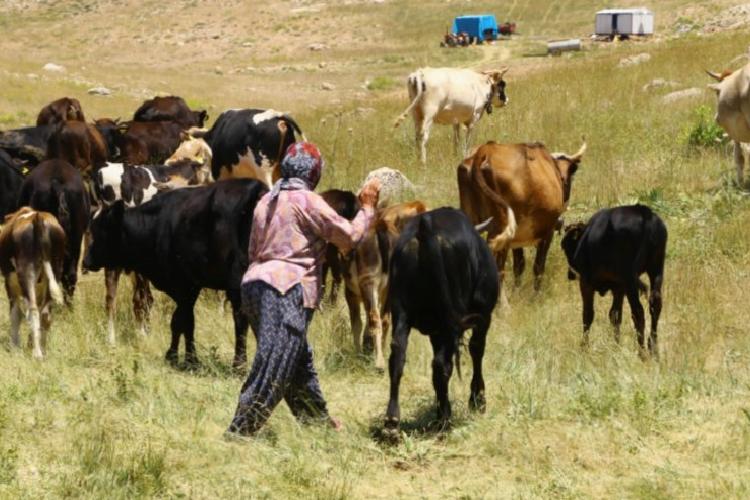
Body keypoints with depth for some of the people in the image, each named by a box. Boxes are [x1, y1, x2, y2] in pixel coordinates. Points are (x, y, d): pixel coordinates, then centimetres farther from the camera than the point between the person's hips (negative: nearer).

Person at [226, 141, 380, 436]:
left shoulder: (266, 201, 18)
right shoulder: (307, 200, -5)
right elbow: (350, 236, -2)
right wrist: (367, 208, 12)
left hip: (255, 282, 9)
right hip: (286, 289, -9)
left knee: (299, 360, 22)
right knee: (273, 369, -10)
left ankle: (317, 421, 33)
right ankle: (239, 432, -16)